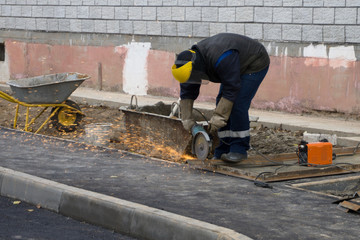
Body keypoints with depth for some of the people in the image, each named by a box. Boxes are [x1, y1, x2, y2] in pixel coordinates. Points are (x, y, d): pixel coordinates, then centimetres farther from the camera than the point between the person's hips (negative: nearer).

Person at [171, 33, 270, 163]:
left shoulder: (220, 59, -39)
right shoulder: (192, 60, -12)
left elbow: (231, 89, -36)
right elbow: (187, 91, -4)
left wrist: (217, 118, -34)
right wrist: (187, 119, -8)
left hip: (255, 64, -8)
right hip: (238, 67, 9)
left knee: (238, 104, -19)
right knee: (223, 102, -1)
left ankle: (239, 149, -12)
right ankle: (225, 148, 3)